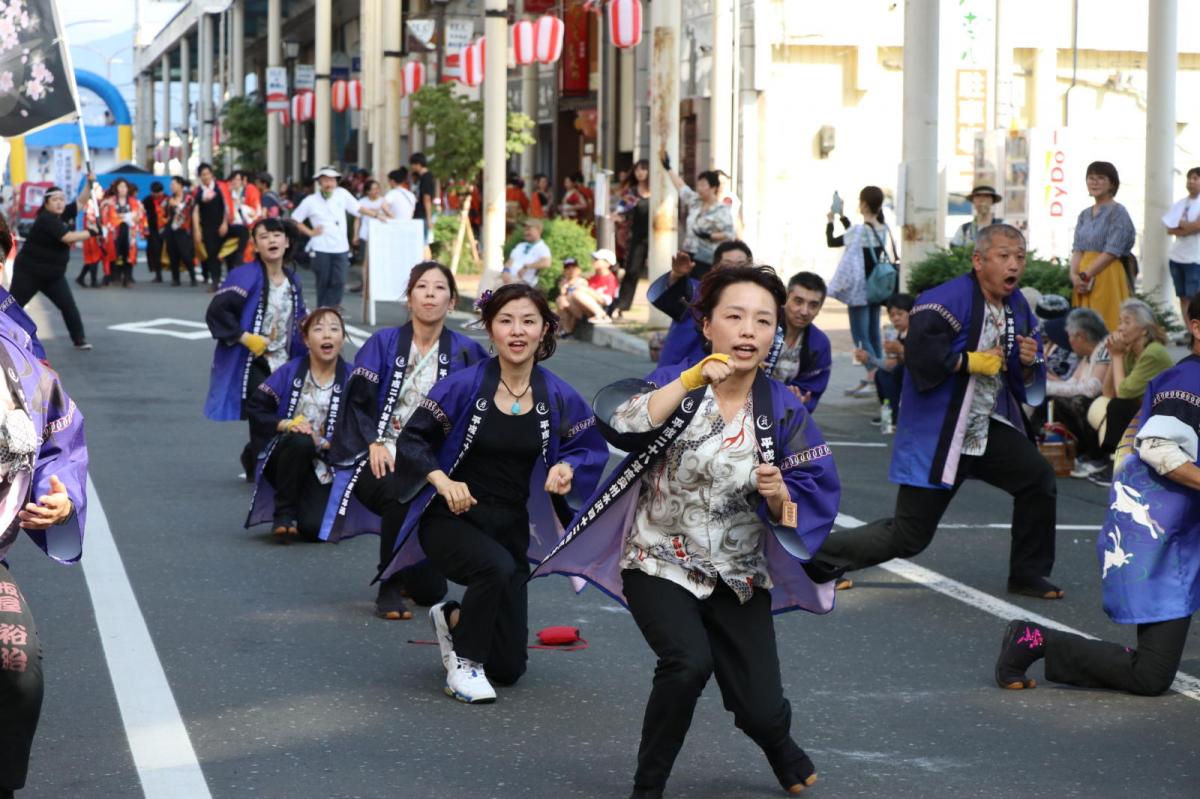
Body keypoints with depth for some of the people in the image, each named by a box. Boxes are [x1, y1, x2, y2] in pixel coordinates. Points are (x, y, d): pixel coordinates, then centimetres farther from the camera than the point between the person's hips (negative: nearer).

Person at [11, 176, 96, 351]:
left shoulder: (65, 214, 0)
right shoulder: (46, 219, -24)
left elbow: (81, 201, 10)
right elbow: (67, 238, -31)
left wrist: (89, 184, -6)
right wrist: (92, 233, -24)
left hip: (53, 274, 7)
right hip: (29, 272, -7)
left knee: (69, 306, 0)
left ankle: (79, 340, 8)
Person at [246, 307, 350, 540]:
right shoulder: (290, 372, -1)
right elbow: (254, 407, -1)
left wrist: (324, 443, -21)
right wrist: (284, 424, -16)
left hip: (320, 468, 0)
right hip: (281, 457, 0)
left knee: (314, 529, -22)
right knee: (301, 440, -36)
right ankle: (284, 512, -17)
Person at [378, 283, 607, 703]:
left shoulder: (558, 397, -7)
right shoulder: (464, 386, -14)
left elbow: (591, 448, 5)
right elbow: (412, 439, -8)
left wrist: (568, 468, -18)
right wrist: (443, 480, -24)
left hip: (510, 527, 4)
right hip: (448, 518, -4)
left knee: (509, 666, 7)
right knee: (497, 566, -39)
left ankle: (451, 618, 39)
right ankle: (464, 663, -15)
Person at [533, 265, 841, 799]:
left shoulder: (783, 411, -4)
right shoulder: (675, 383, -8)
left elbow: (810, 509, -3)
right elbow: (617, 423, -28)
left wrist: (779, 498, -25)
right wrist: (689, 382, -36)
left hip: (740, 578, 2)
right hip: (661, 564, -2)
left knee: (760, 708, -6)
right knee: (689, 661, -29)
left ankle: (779, 746, 34)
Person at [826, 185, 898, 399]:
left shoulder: (860, 231, -18)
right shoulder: (883, 230, 6)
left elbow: (832, 242, -10)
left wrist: (830, 222, 7)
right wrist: (843, 218, 28)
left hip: (860, 290, -8)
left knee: (861, 336, -5)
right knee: (874, 335, 13)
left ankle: (875, 379, -14)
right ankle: (874, 378, 18)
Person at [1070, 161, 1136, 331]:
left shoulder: (1117, 213, -5)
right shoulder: (1084, 215, 15)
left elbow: (1111, 252, -13)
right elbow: (1077, 249, 7)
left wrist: (1084, 276, -14)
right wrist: (1074, 275, -11)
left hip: (1107, 278, -7)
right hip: (1084, 281, 7)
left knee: (1107, 328, -8)